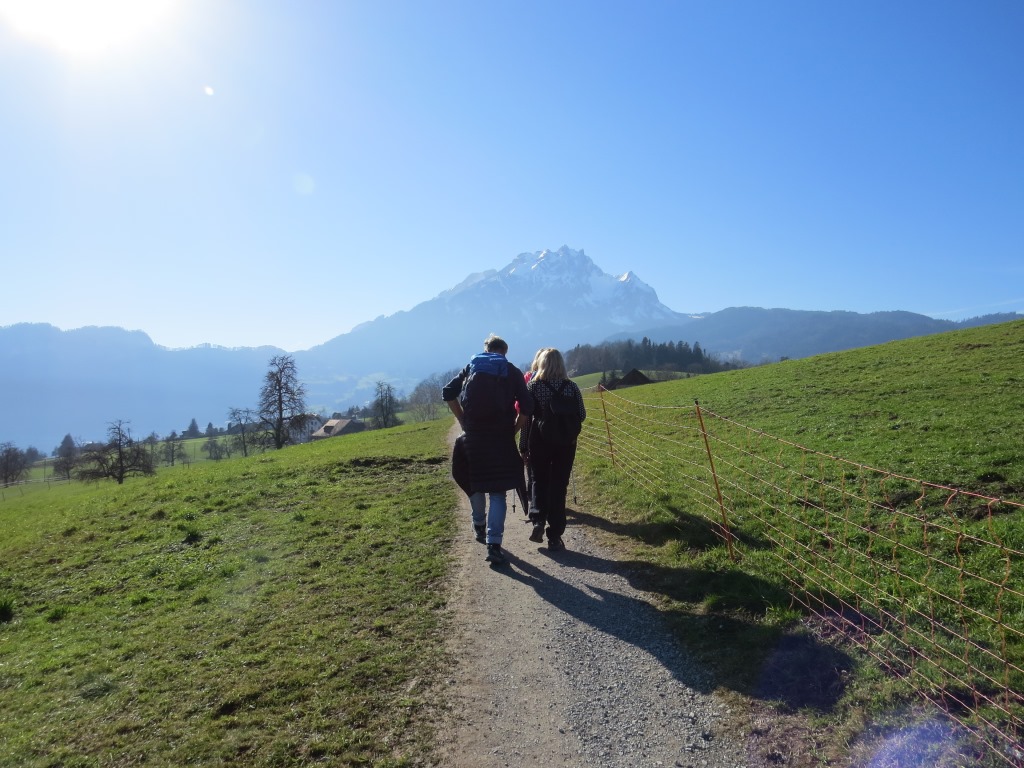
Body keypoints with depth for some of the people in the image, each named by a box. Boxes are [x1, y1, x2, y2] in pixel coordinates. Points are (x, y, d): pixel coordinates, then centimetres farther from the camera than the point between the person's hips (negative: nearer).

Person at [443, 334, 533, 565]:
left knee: (475, 482, 23)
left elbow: (448, 393, 1)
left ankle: (479, 526, 37)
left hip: (472, 435, 2)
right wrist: (514, 430, 5)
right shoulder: (512, 372, 5)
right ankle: (493, 544, -6)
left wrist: (463, 421, 6)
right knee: (497, 492, 2)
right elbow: (526, 407, -5)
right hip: (501, 438, -2)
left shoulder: (471, 368, 10)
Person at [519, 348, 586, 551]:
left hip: (539, 441, -1)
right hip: (565, 442, 1)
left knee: (539, 481, 18)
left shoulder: (533, 385, -4)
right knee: (559, 486, 7)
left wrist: (523, 445, 2)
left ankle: (538, 521, -2)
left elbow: (526, 417, -5)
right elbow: (581, 416, 2)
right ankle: (555, 537, 8)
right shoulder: (571, 386, -1)